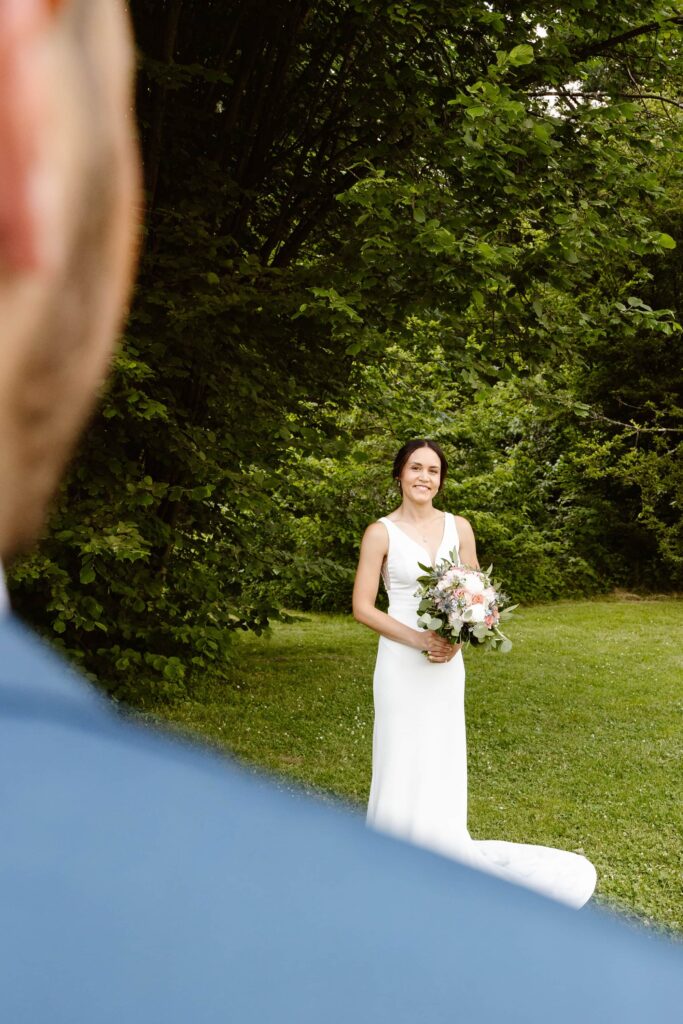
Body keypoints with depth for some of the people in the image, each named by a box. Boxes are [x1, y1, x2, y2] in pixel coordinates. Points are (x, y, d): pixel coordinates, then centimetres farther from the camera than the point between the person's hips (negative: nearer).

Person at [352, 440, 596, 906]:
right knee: (403, 760, 2)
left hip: (447, 661, 3)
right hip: (401, 661, -3)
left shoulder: (459, 528, 4)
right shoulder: (381, 533, -7)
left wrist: (455, 639, -10)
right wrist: (419, 640, -16)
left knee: (442, 759, 10)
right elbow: (363, 607, -7)